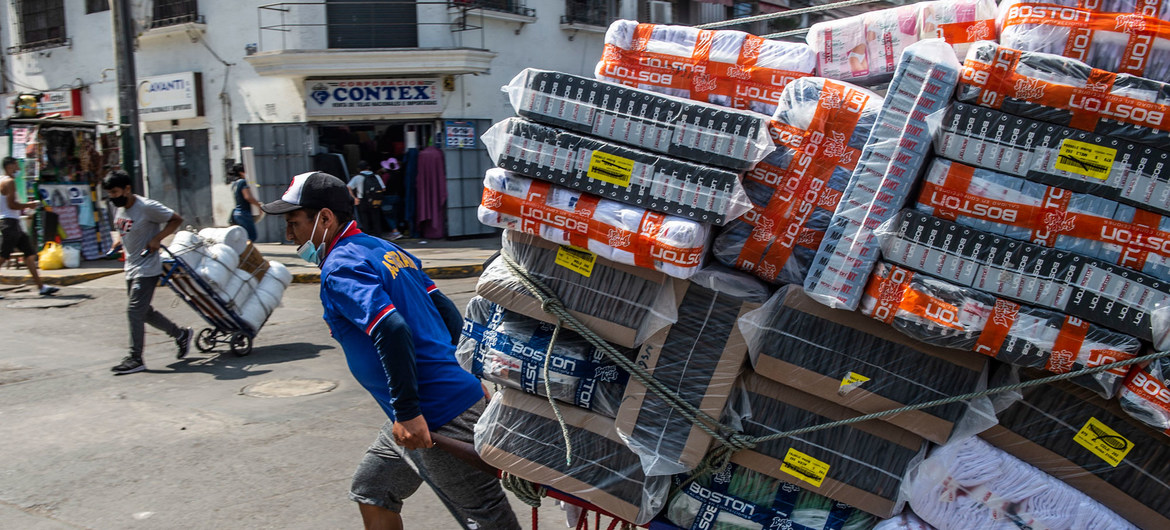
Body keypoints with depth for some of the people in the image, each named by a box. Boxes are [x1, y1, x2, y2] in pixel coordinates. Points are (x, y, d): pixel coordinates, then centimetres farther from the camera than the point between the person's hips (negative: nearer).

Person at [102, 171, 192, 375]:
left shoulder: (147, 207, -16)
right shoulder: (119, 210, 8)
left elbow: (176, 220, -11)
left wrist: (157, 239, -19)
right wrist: (118, 243, 9)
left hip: (147, 269, -9)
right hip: (131, 268, 9)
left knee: (135, 311, -10)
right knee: (144, 311, 13)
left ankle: (135, 358, -2)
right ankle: (181, 334, 28)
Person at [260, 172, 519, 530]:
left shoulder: (340, 267, -13)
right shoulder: (385, 249, 14)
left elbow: (392, 330, -28)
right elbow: (448, 313, 17)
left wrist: (407, 412, -24)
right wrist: (468, 377, 21)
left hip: (436, 418, -10)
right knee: (372, 493, 23)